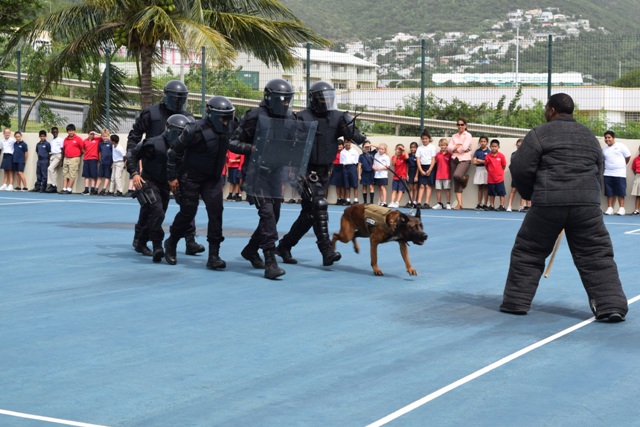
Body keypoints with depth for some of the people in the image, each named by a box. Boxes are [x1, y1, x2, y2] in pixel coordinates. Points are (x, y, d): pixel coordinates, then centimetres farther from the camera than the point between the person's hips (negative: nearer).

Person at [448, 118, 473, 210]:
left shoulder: (468, 135, 0)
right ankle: (459, 204, 1)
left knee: (457, 175, -30)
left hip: (464, 159, -5)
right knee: (456, 183, -1)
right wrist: (458, 146, -10)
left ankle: (464, 178, 6)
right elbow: (449, 148, 5)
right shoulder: (454, 136, 16)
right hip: (454, 159, 5)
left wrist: (455, 148, 0)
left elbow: (464, 147, -13)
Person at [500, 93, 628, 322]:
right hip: (587, 202, 3)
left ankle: (515, 302, 16)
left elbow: (520, 169, -3)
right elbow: (598, 174, 22)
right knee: (597, 256, 6)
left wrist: (531, 194, 12)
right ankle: (612, 305, 0)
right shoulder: (590, 136, 19)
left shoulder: (539, 134, 1)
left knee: (527, 253, 12)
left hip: (548, 202, -3)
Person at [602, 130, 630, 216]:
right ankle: (610, 208, 6)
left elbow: (628, 157, 1)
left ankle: (621, 208, 1)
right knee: (609, 192, 3)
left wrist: (622, 165, 10)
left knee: (620, 192, -3)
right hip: (608, 174, 4)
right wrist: (609, 166, 8)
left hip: (619, 173, -4)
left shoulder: (621, 146, -2)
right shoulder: (604, 149, 12)